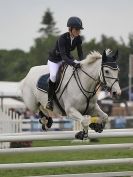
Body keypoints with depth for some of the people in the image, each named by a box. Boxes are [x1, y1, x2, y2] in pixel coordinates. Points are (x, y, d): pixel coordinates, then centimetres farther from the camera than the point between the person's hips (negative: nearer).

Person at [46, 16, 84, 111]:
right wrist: (74, 64, -53)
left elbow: (80, 53, -5)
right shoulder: (62, 39, -30)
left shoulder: (78, 39, -12)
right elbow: (63, 55, -38)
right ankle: (50, 99, -20)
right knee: (54, 75, -33)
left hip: (68, 58, 6)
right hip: (55, 60, -6)